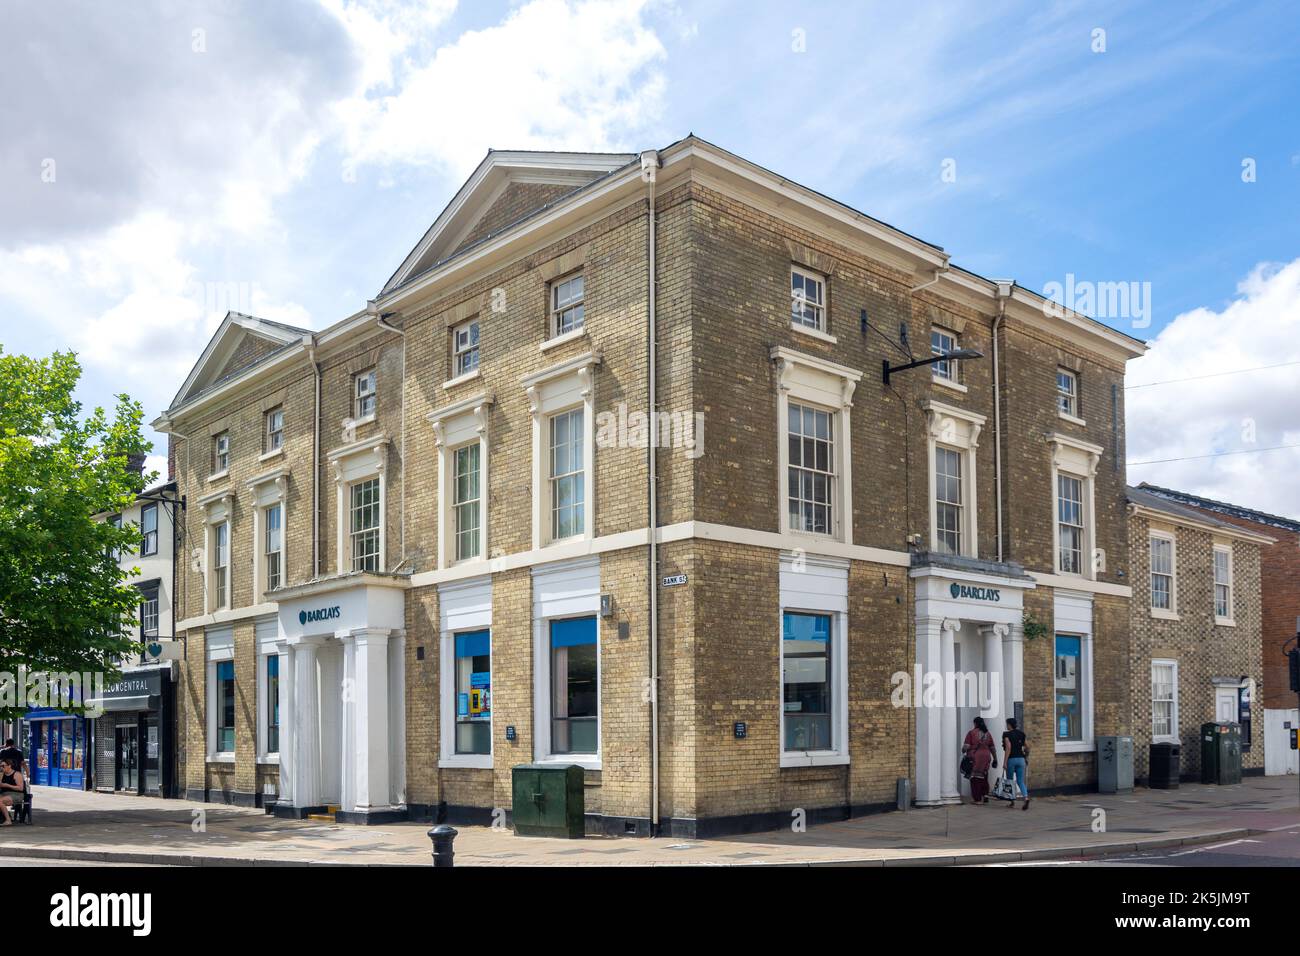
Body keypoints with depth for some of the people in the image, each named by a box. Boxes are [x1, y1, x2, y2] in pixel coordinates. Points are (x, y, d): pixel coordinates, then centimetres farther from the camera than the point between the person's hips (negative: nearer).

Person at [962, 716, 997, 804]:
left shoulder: (971, 732, -4)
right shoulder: (987, 734, 11)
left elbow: (966, 746, -8)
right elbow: (992, 748, 14)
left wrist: (963, 751, 13)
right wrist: (995, 759, 24)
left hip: (975, 757, -4)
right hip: (986, 756, 4)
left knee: (975, 778, 1)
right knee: (984, 777, 16)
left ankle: (977, 799, 1)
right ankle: (985, 795, 7)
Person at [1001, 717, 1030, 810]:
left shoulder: (1007, 734, -8)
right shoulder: (1021, 734, 9)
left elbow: (1008, 747, -17)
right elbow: (1027, 747, 12)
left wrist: (1005, 762, -16)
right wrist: (1025, 754, 31)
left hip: (1011, 759, -5)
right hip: (1021, 759, 5)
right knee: (1020, 781, 6)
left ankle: (1012, 801, 17)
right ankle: (1026, 798, -18)